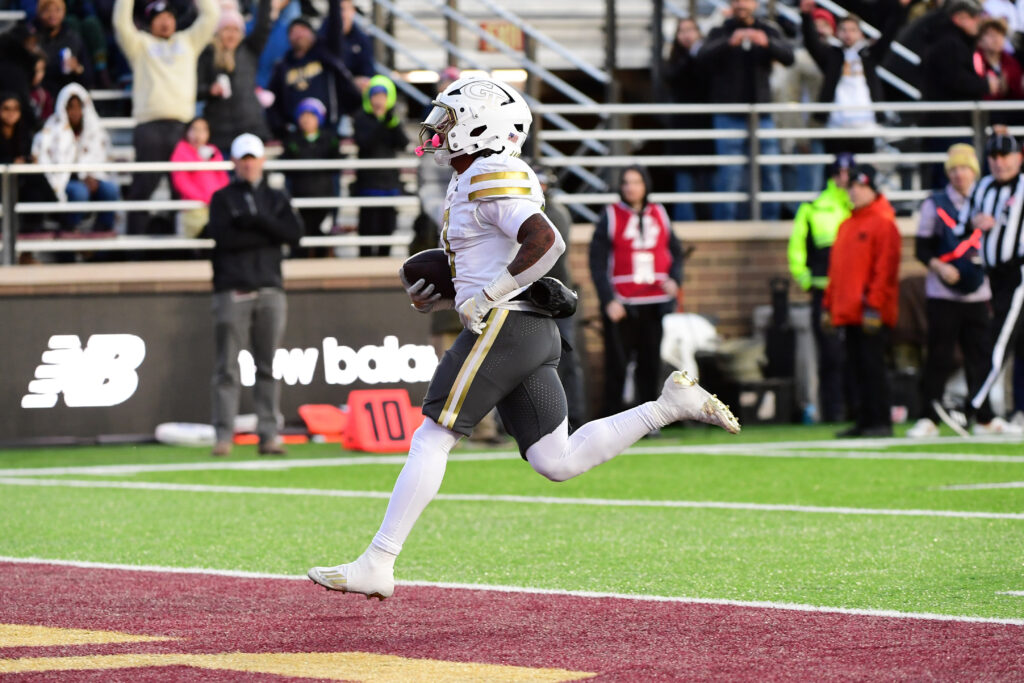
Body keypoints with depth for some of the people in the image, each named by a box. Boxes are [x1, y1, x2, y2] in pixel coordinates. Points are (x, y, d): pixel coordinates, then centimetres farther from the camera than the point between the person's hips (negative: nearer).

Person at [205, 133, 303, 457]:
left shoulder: (277, 199, 16)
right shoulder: (222, 198, 8)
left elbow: (294, 233, 0)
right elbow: (223, 237, -10)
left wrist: (256, 221, -11)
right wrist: (266, 234, -8)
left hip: (270, 290, 3)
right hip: (232, 292, -3)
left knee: (268, 367, 2)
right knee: (227, 367, -6)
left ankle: (268, 434, 3)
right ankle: (224, 435, -6)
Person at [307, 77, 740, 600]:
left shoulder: (491, 179, -10)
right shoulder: (469, 185, 21)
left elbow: (545, 242, -24)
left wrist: (486, 297, -19)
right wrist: (440, 299, 15)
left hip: (503, 325, -10)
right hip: (535, 332, 10)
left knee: (431, 439, -8)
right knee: (558, 462, 8)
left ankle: (377, 565, -9)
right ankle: (673, 405, 6)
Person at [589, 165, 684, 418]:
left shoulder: (659, 214, 11)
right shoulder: (610, 217, 0)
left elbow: (675, 251, 18)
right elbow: (597, 262, -4)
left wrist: (674, 278, -2)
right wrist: (608, 300, -13)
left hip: (655, 303, 3)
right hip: (621, 305, -3)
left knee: (651, 365, 4)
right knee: (617, 366, -4)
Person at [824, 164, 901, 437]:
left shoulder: (883, 223, -7)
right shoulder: (846, 225, 19)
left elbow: (885, 268, -14)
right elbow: (836, 268, 22)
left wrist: (874, 306, -19)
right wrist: (830, 305, 17)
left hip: (871, 312, -8)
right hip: (848, 312, 8)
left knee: (872, 365, -8)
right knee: (856, 369, 8)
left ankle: (882, 422, -5)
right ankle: (864, 422, 12)